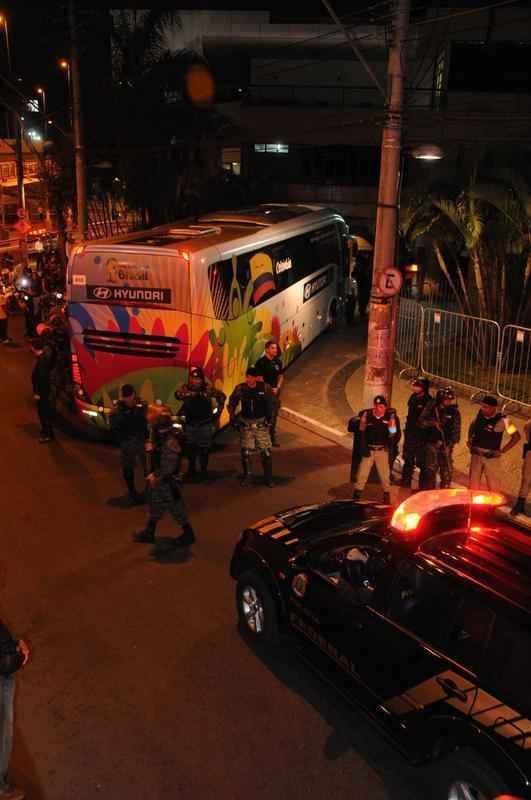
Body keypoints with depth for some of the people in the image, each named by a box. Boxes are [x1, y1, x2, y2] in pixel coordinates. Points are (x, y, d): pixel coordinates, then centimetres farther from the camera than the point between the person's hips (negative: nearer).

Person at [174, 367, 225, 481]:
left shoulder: (208, 388, -6)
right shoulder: (186, 388, -4)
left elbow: (222, 396, 6)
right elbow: (178, 394, -26)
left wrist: (218, 410, 3)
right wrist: (191, 393, -39)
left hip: (205, 423, -1)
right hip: (190, 424, 1)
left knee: (204, 448, 2)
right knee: (190, 447, 6)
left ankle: (204, 470, 17)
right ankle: (191, 469, 25)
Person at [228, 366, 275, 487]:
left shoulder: (264, 388, -10)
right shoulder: (240, 388, -8)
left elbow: (270, 404, 5)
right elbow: (232, 404, 6)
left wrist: (268, 418, 1)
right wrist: (233, 419, 2)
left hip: (261, 423, -1)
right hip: (246, 424, 1)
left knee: (266, 451, -3)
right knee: (245, 452, 4)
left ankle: (268, 478, 10)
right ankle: (247, 476, 21)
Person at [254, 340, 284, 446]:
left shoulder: (278, 362, 5)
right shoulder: (261, 362, -12)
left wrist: (277, 388, 0)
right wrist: (269, 389, -12)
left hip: (275, 393, 6)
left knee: (273, 417, 13)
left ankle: (272, 438, 24)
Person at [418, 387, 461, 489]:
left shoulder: (454, 412, 3)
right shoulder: (431, 407, 1)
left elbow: (456, 430, 2)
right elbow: (421, 422, -3)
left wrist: (450, 444, -8)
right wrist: (433, 423, -20)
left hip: (446, 445, 1)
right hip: (432, 443, -1)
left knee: (447, 470, 3)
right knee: (431, 469, -3)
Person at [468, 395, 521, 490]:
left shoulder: (502, 420, -17)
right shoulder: (480, 414, -2)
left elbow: (516, 437, -12)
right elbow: (472, 426, 20)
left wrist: (502, 451, -13)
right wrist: (470, 440, 9)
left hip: (491, 457, -5)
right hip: (476, 455, 5)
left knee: (493, 486, 1)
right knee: (473, 483, 15)